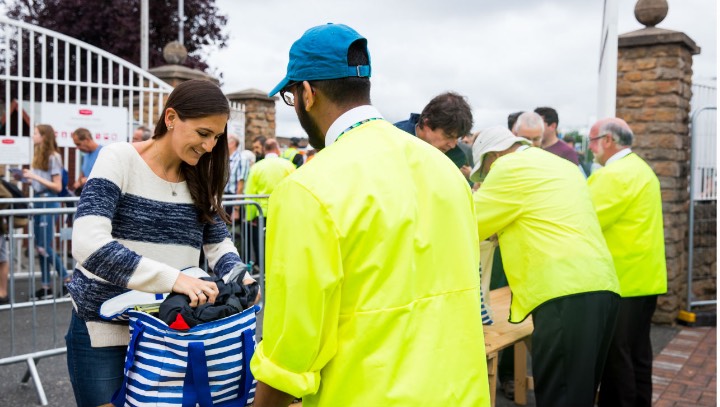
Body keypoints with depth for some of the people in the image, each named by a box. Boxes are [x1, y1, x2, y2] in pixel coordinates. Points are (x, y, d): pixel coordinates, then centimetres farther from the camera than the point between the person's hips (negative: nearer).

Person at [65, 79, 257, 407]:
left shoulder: (200, 179, 4)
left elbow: (218, 244, 7)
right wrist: (173, 279, -33)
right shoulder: (119, 159, -12)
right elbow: (87, 244, -24)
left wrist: (242, 279, -15)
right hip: (105, 329, -4)